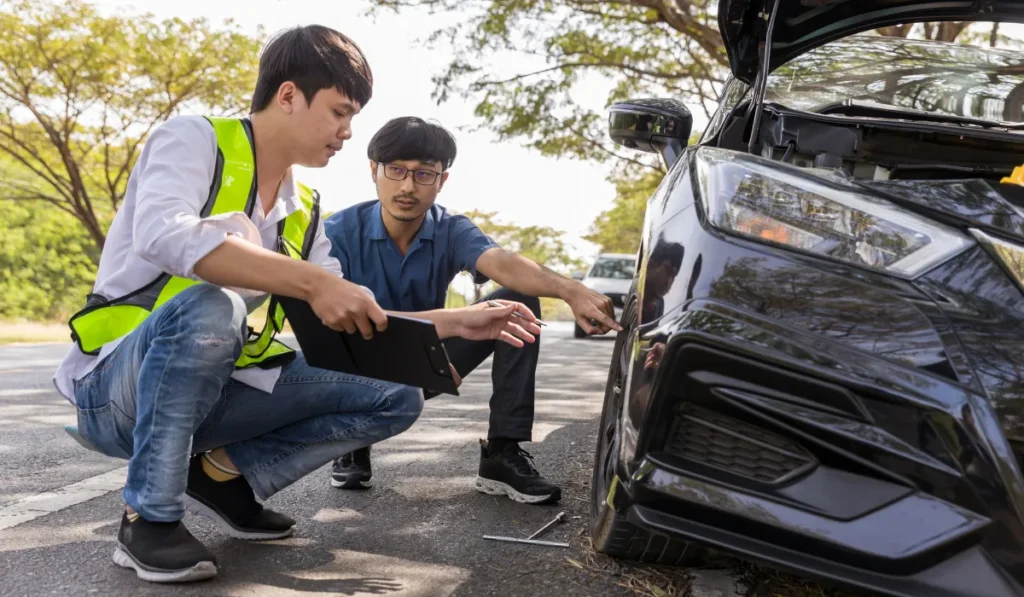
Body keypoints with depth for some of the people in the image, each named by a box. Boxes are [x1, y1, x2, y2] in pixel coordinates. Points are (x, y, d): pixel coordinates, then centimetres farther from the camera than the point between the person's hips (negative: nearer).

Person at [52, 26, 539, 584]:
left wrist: (458, 322, 0)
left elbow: (347, 329, 9)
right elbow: (160, 235, -32)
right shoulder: (194, 139, -10)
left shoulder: (303, 210, 9)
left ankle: (225, 471, 2)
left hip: (213, 390, 6)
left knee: (397, 399, -4)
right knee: (210, 308, -38)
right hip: (115, 387, -6)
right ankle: (149, 517, -19)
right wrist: (312, 281, -33)